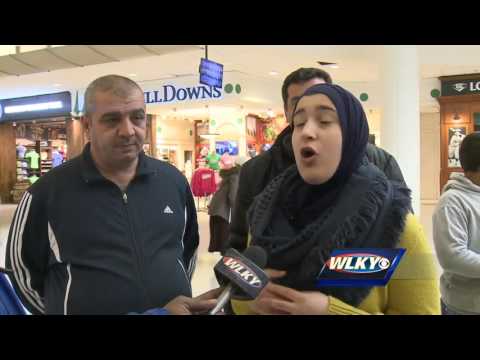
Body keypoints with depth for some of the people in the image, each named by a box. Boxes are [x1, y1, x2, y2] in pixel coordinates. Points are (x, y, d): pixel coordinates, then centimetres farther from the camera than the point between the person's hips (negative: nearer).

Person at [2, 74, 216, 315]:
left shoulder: (174, 181, -3)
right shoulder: (47, 193, -13)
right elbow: (21, 270, -2)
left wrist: (176, 291, 6)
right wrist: (64, 306, -1)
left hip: (175, 311, 3)